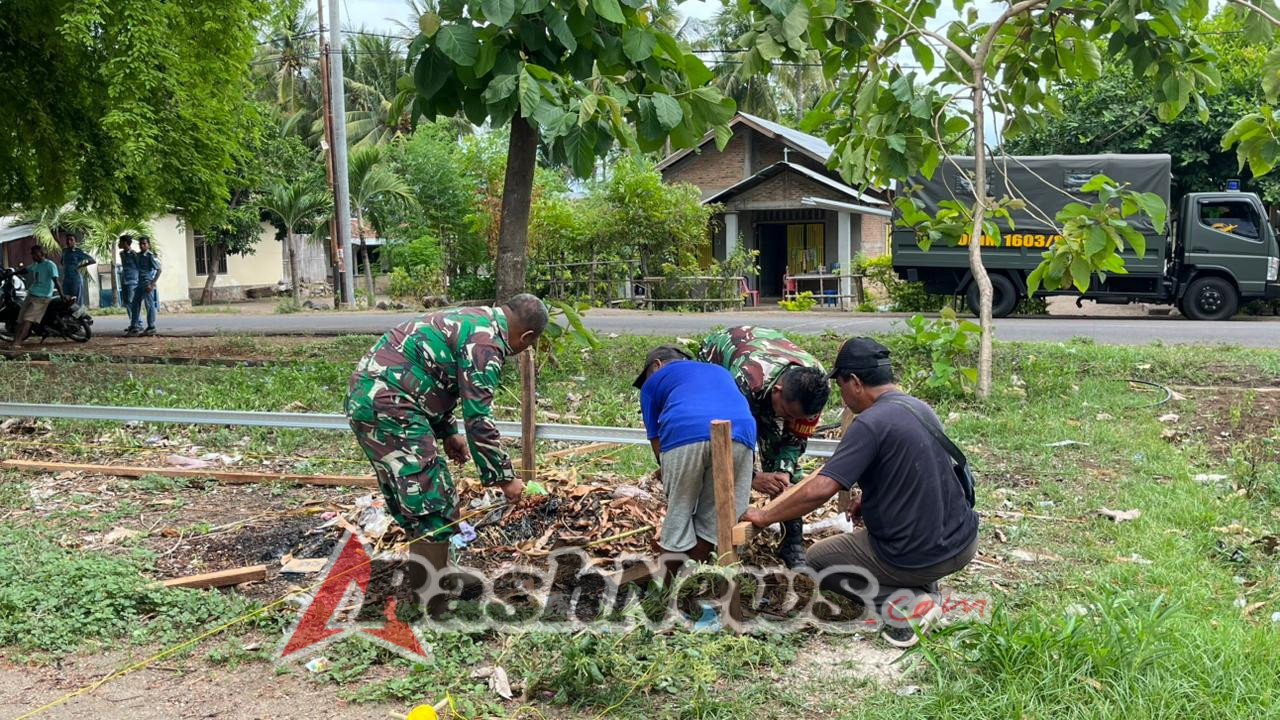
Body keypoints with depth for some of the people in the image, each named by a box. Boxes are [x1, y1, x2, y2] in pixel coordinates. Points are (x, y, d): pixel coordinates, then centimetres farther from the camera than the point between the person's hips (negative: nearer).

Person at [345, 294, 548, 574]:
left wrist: (448, 432, 27)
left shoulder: (473, 320, 17)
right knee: (435, 509, -5)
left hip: (368, 398, 10)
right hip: (386, 406, -10)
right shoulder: (487, 342, -14)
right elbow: (479, 419, -16)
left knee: (416, 506, 20)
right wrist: (504, 478, -7)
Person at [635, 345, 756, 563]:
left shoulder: (653, 381, 28)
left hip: (683, 434, -3)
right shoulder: (719, 371, 40)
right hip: (740, 431, 3)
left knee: (678, 512, 13)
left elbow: (657, 441, 21)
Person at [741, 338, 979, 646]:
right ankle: (925, 587, 17)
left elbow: (819, 490, -24)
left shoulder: (871, 423, -19)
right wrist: (868, 499, 17)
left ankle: (899, 600, -3)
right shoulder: (921, 408, 6)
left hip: (920, 559, -7)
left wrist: (765, 517, -12)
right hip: (964, 542, 7)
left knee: (818, 559, 16)